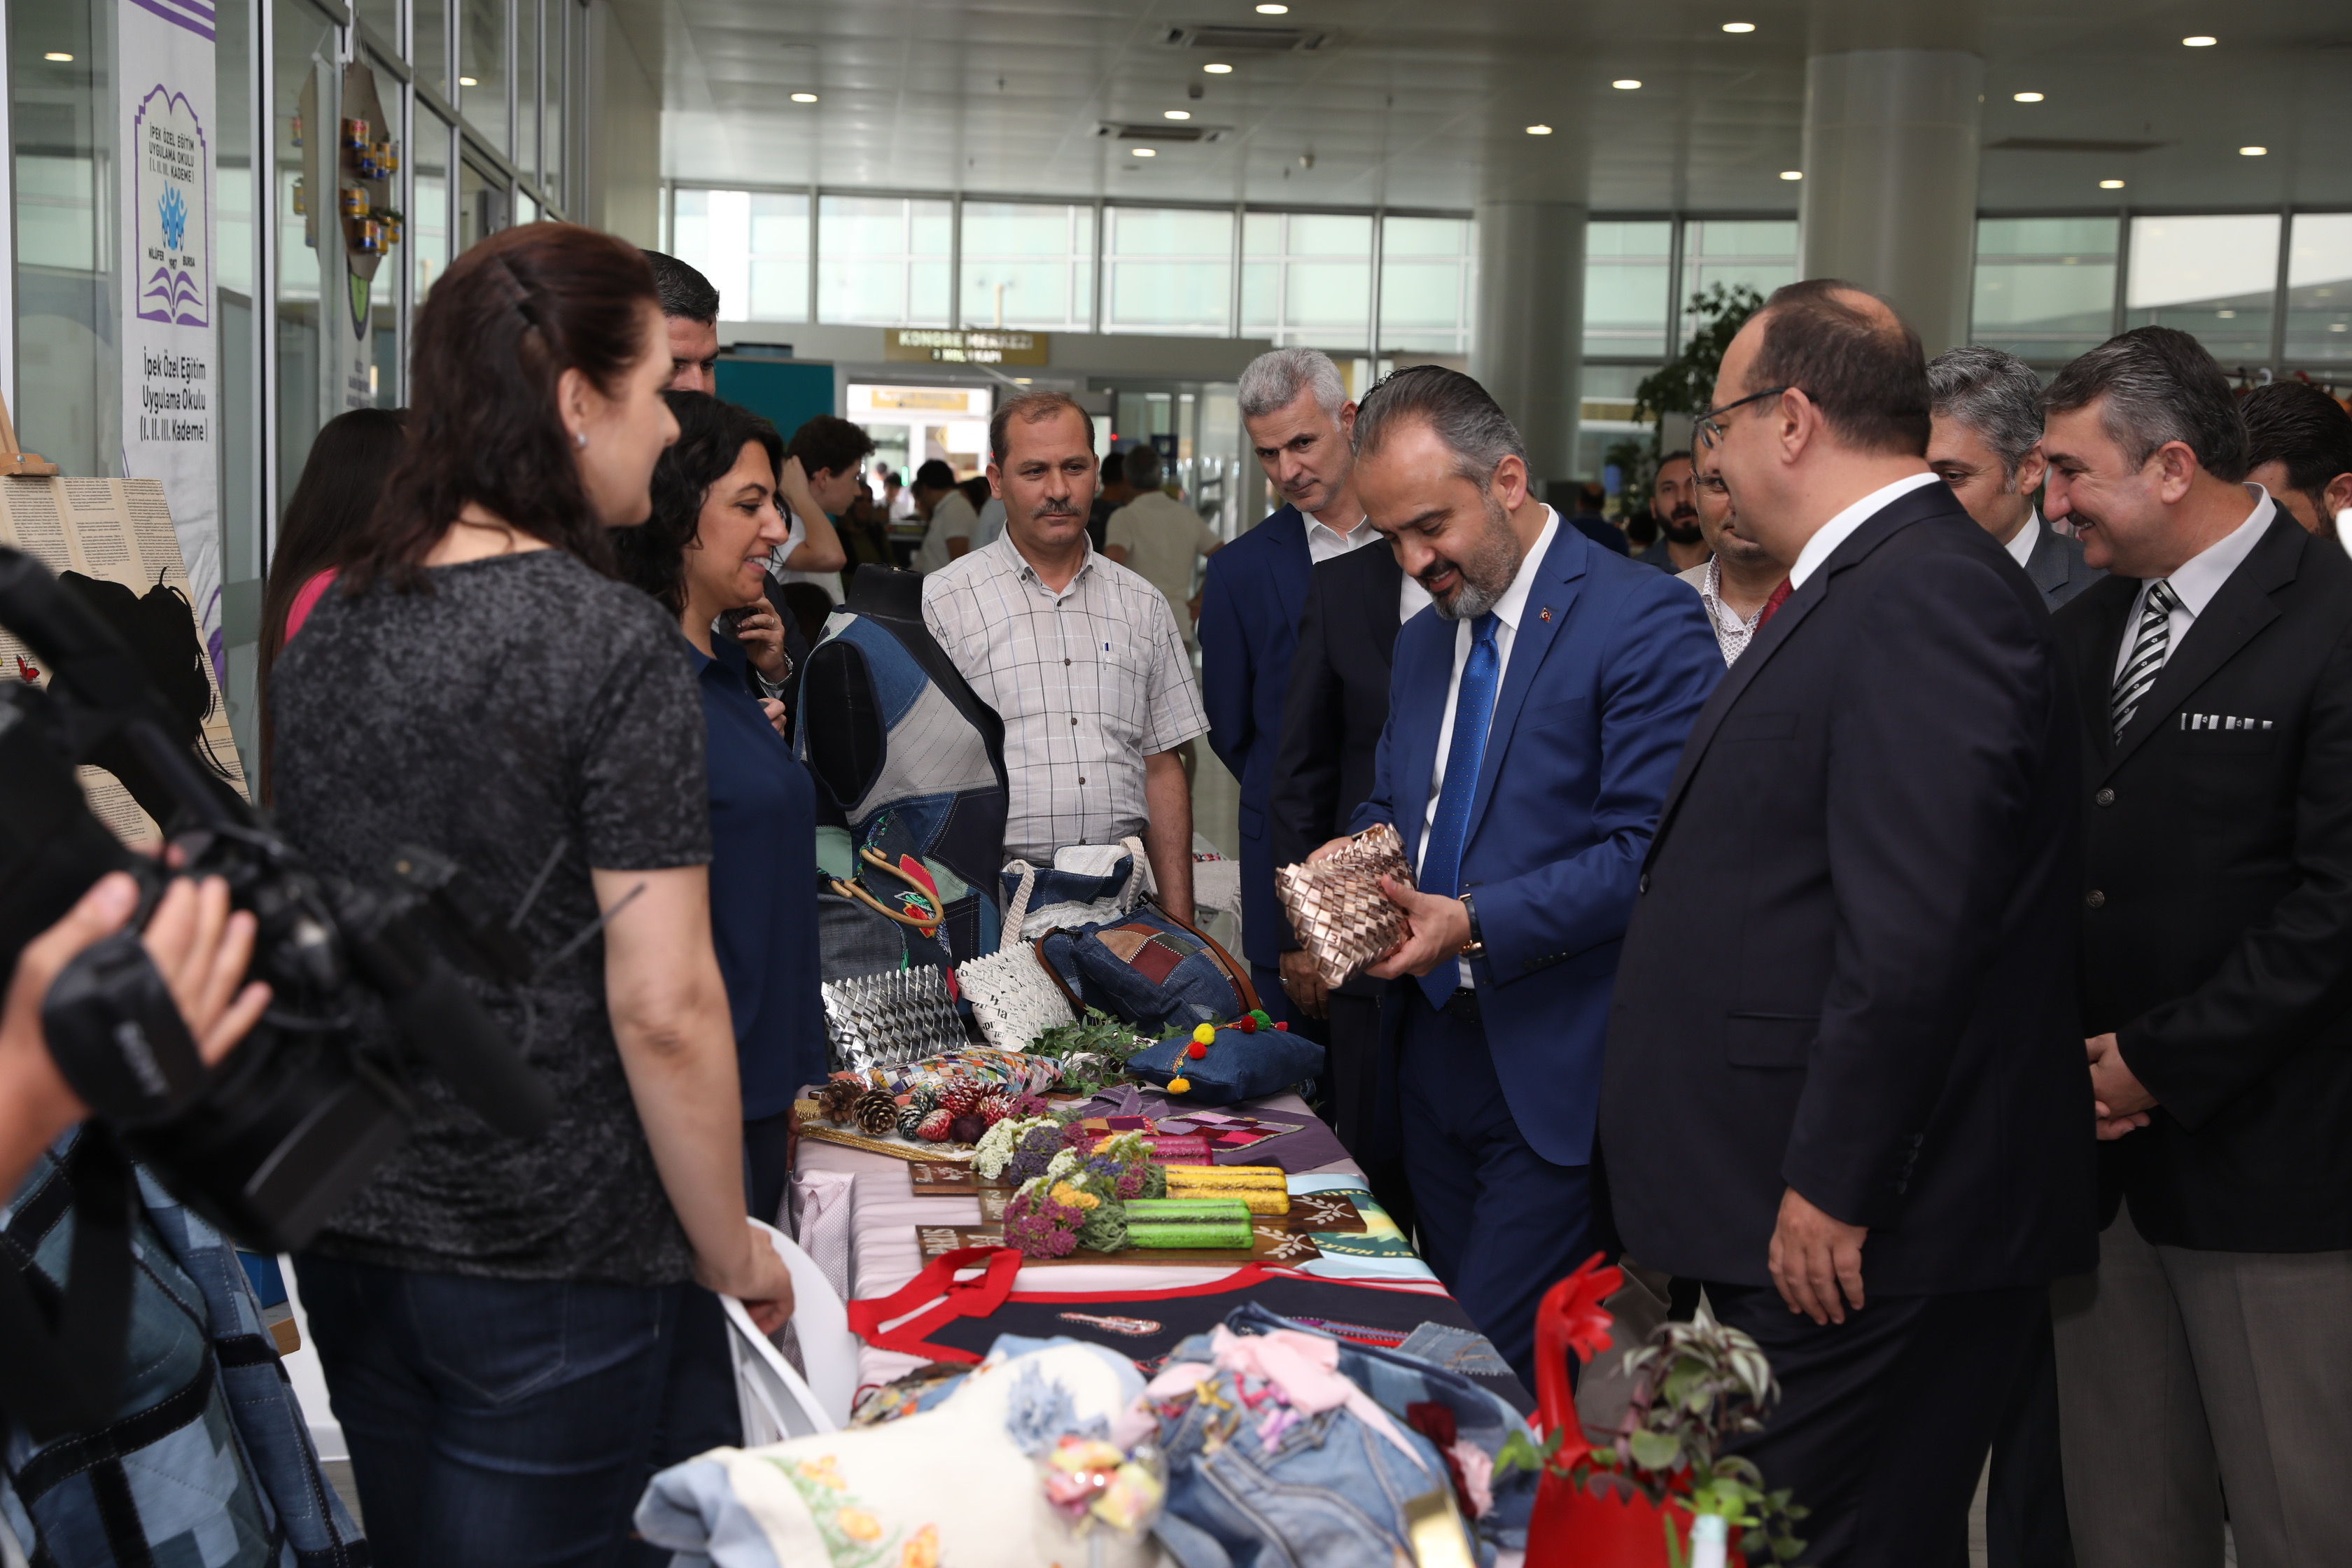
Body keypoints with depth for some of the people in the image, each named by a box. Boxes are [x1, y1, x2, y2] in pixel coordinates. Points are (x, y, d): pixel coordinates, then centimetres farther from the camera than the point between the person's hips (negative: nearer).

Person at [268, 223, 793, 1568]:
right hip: (548, 1256, -7)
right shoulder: (616, 644, -17)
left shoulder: (335, 623, 4)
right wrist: (731, 1254, -7)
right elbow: (664, 1007, -19)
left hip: (346, 1224, 7)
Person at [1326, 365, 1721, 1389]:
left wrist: (1478, 923, -23)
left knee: (1502, 1360, -9)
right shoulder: (1423, 640, 15)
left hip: (1556, 1074, -8)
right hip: (1432, 1053, 8)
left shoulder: (1644, 620, -12)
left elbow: (1653, 849, -18)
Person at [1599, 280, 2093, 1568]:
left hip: (1861, 1236, -10)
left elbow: (1913, 931, -25)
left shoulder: (1924, 597, -18)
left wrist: (1833, 1193, -21)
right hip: (1803, 1216, 10)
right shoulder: (1873, 583, 16)